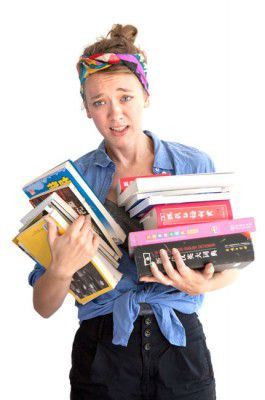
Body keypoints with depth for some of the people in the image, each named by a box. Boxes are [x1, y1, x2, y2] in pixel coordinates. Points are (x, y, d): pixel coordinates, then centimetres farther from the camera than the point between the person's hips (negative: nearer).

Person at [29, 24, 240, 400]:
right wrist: (61, 269, -26)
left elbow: (231, 265, 4)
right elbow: (44, 307, -4)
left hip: (181, 345, 1)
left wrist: (203, 284, -18)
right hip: (103, 351, 0)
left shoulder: (195, 165, -4)